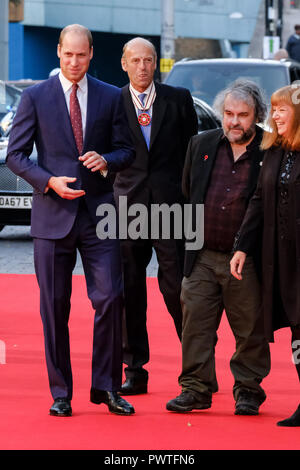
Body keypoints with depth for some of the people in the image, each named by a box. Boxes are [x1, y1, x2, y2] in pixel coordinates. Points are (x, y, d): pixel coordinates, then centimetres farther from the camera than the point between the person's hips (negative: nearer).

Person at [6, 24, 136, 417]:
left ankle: (107, 387, 6)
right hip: (53, 214, -1)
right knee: (54, 308, 3)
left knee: (110, 299, -7)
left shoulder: (110, 97, 7)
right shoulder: (35, 97, 2)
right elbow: (16, 154, 1)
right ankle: (60, 392, 12)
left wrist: (107, 160, -12)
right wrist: (50, 181, -13)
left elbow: (126, 150, 11)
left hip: (99, 212, 1)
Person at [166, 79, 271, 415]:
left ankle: (248, 390, 17)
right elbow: (188, 190, 20)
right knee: (195, 323, 4)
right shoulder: (201, 145, 8)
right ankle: (195, 388, 12)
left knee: (250, 329, 4)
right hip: (203, 256, 4)